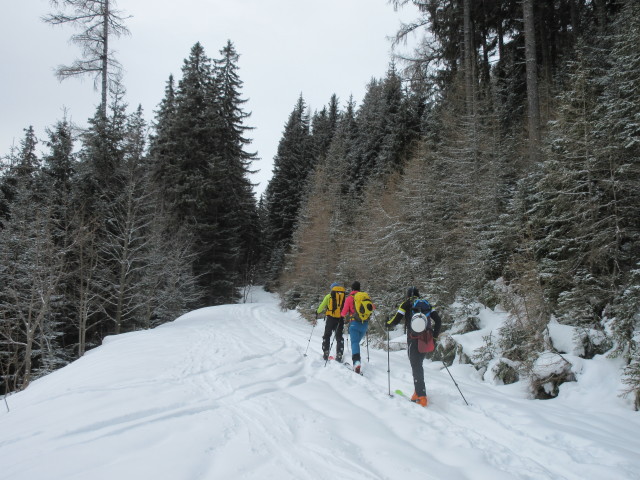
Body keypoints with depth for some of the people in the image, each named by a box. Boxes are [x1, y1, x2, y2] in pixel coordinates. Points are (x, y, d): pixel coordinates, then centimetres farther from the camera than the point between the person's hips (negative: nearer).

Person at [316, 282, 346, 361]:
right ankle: (339, 355, 1)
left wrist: (318, 311, 25)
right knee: (339, 337, 10)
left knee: (327, 336, 14)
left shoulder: (329, 296, 2)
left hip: (331, 318, -1)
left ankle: (325, 354, 10)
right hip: (340, 319, 1)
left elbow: (322, 306, 6)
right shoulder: (344, 296, 7)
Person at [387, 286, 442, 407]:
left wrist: (388, 324, 18)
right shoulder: (427, 304, 14)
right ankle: (419, 391, 16)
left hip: (414, 339, -4)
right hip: (427, 340, 4)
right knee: (418, 364, 18)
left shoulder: (406, 304, 3)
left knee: (416, 367, -2)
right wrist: (434, 337, 14)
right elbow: (438, 321, 8)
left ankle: (421, 396, -9)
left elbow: (396, 320, -2)